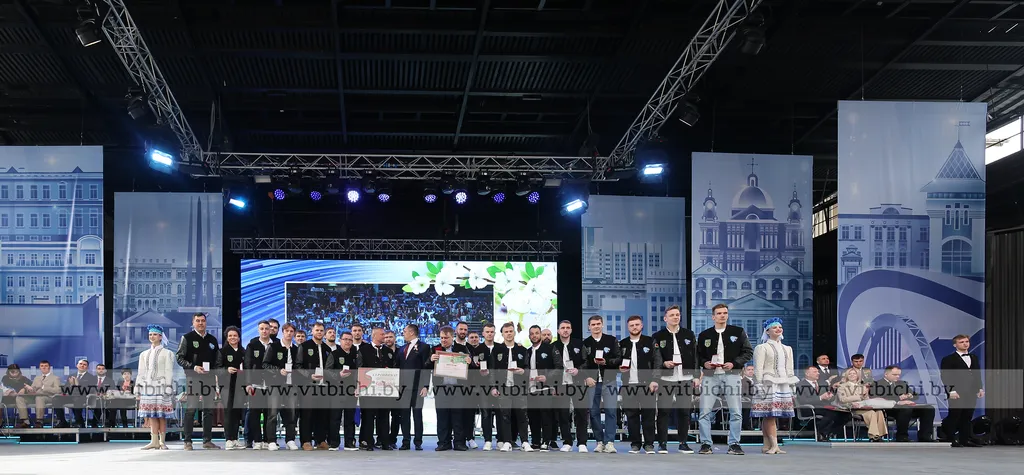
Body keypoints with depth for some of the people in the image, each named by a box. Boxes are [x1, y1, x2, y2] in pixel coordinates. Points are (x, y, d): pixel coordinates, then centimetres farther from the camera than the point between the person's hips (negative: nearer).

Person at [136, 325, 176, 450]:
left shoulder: (167, 354, 4)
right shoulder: (144, 354, 18)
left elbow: (169, 372, -2)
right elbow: (141, 373, 18)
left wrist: (168, 389, -9)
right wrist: (138, 389, 11)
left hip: (160, 387, -4)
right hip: (148, 387, 4)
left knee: (161, 415, -4)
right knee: (152, 415, -1)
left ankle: (162, 441, 0)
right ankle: (154, 441, -1)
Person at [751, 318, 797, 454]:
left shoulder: (787, 349, 20)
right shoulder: (762, 348, 1)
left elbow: (790, 371, 20)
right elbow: (758, 370, -5)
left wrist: (792, 389, 15)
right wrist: (760, 387, -13)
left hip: (783, 385, 5)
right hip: (768, 384, -5)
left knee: (769, 416, 4)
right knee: (770, 414, -11)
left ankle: (767, 446, 4)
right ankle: (774, 445, -13)